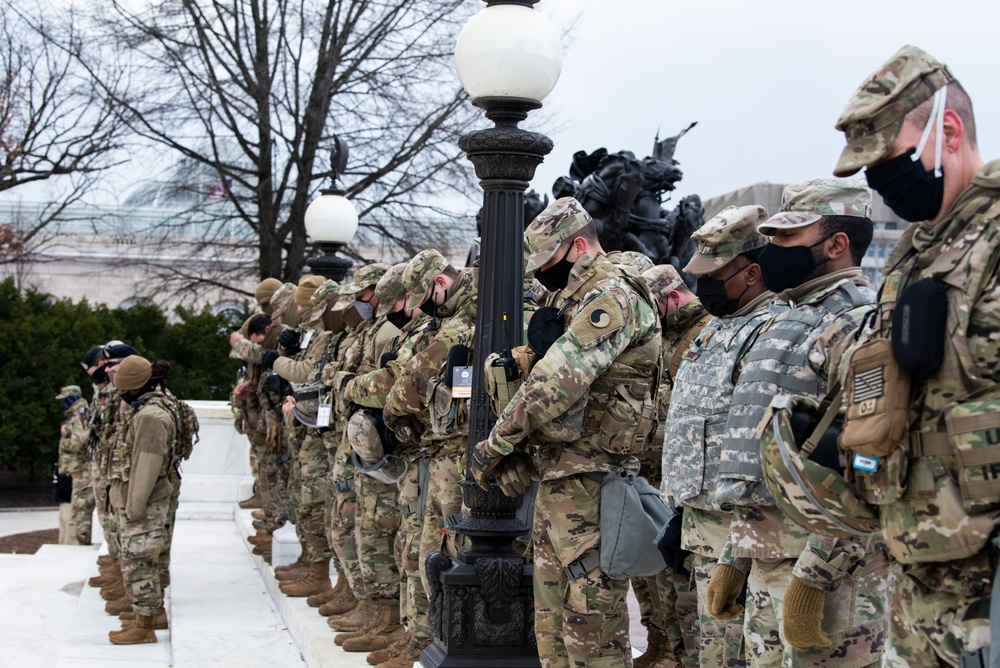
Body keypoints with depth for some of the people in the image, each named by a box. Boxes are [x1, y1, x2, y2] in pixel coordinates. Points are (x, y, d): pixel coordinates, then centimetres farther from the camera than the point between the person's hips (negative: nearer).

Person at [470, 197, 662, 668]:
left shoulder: (612, 294, -13)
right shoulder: (577, 300, 20)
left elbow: (555, 384, -23)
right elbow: (548, 382, 21)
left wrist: (496, 446, -13)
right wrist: (515, 453, 6)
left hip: (587, 482, -10)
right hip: (556, 477, 10)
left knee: (591, 618, -6)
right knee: (552, 621, 14)